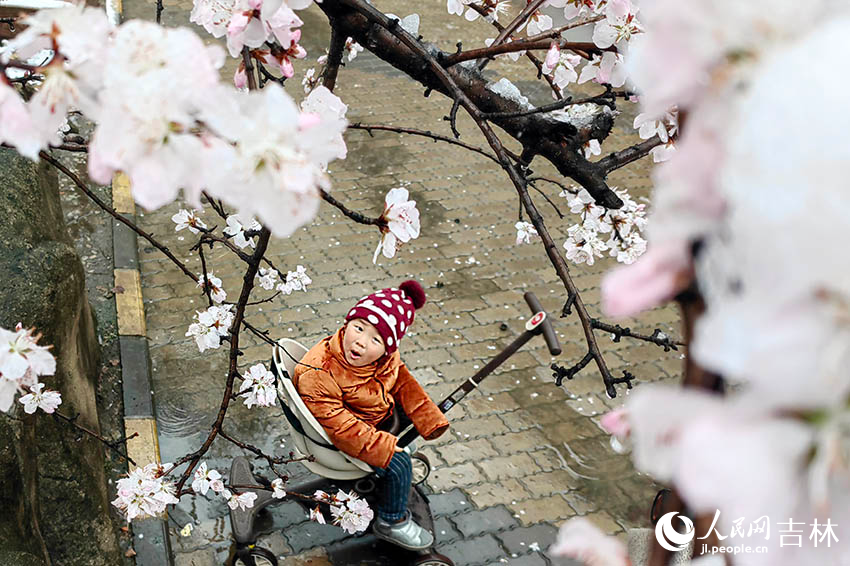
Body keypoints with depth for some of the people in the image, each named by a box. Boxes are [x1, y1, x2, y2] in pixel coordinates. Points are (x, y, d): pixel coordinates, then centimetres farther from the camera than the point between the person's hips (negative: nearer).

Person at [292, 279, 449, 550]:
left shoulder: (386, 358, -14)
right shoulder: (317, 374, -36)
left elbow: (401, 381, 3)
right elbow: (336, 424, -33)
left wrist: (430, 419, -2)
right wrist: (385, 448, -34)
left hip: (380, 416, 8)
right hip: (340, 438, -8)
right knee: (397, 463, -17)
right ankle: (391, 523, 9)